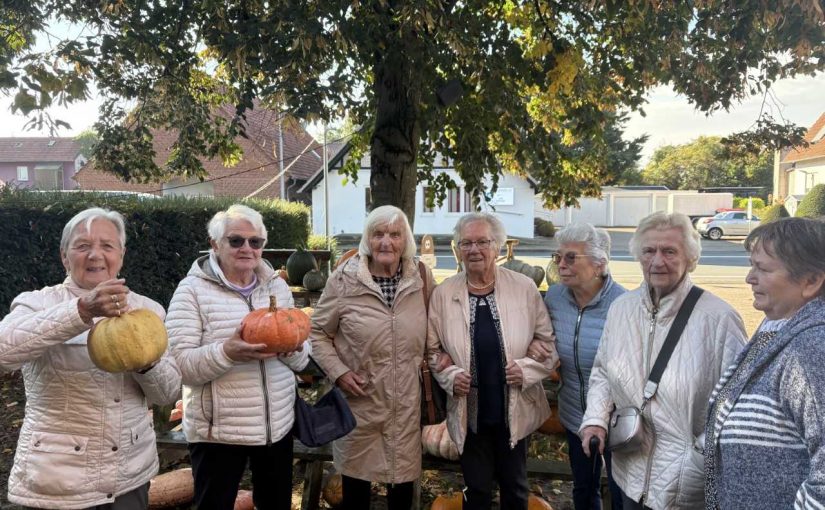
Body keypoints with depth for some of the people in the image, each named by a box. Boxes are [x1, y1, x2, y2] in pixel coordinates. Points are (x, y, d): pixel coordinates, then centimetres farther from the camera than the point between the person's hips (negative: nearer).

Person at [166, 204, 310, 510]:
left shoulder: (277, 286, 6)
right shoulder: (193, 290, -7)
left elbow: (302, 360, 6)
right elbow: (182, 364, -15)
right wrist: (227, 352, -32)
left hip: (278, 425, 5)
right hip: (217, 431, -4)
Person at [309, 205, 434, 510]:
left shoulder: (421, 277, -3)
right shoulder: (344, 280, -11)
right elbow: (317, 332, -3)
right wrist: (337, 371, -13)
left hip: (406, 402, 2)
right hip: (359, 401, -2)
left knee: (403, 474, 18)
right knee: (356, 476, 16)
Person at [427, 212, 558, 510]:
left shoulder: (524, 288, -6)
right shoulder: (443, 293, -4)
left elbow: (548, 342, 0)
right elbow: (432, 349, 4)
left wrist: (527, 369, -15)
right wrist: (450, 376, -12)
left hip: (515, 409, 0)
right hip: (470, 412, 0)